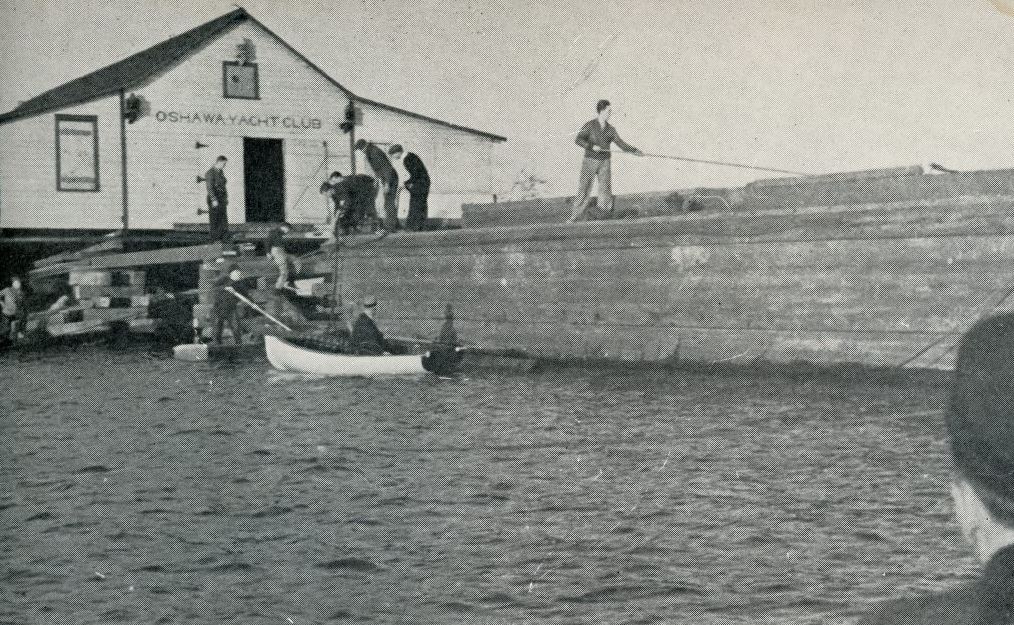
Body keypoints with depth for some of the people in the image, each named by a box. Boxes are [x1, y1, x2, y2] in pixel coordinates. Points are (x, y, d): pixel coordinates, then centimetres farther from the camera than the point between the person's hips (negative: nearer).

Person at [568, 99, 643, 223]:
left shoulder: (610, 129, 8)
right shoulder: (589, 126, -5)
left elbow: (620, 143, 7)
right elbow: (578, 140, -13)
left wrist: (636, 151, -4)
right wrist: (592, 146, -27)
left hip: (605, 162, 4)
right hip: (590, 161, -4)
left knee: (605, 188, -5)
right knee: (584, 191, -5)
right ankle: (574, 216, 3)